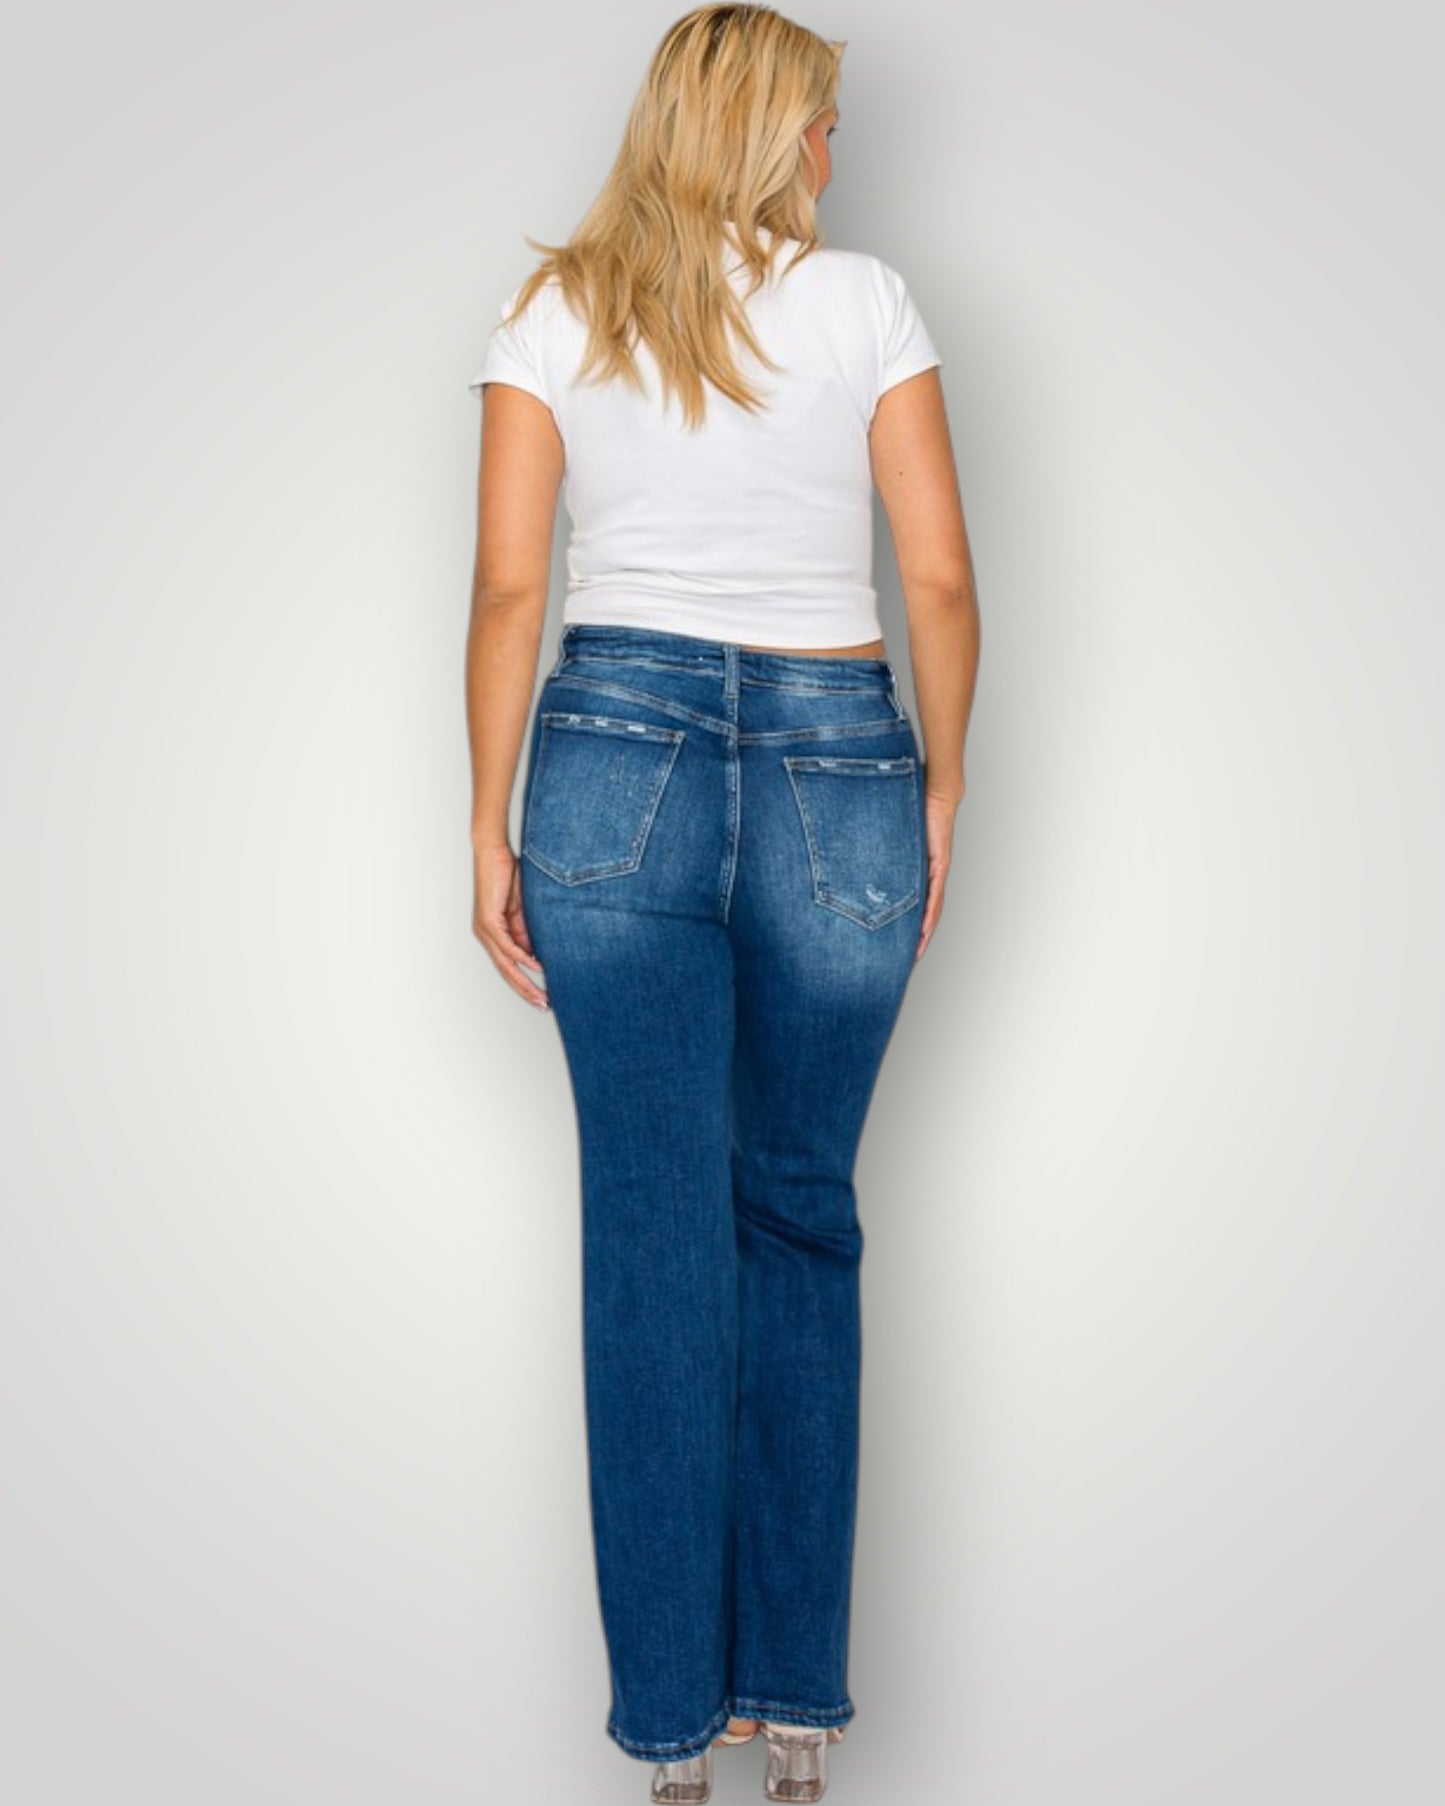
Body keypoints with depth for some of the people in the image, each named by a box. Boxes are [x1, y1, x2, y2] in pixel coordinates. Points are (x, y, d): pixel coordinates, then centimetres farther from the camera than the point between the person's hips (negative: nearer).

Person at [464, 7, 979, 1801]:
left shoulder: (551, 312, 7)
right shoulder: (866, 299, 4)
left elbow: (509, 588, 1)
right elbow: (943, 585, 1)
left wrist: (490, 827, 5)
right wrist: (941, 789, 12)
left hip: (618, 755, 0)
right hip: (838, 766, 0)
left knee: (654, 1240, 4)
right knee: (802, 1215, 12)